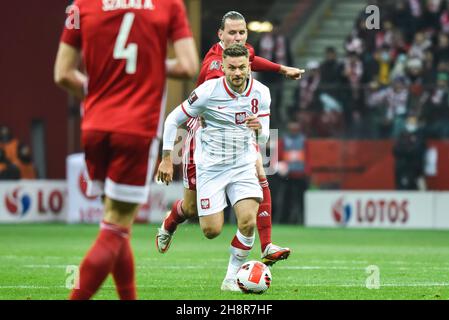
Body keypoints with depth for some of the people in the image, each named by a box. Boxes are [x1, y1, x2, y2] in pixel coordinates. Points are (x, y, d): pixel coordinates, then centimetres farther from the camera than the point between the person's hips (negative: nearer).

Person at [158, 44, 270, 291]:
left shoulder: (261, 93, -4)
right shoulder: (208, 91, -14)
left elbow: (263, 139, 2)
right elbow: (173, 120, -3)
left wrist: (260, 128, -22)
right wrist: (167, 158, -3)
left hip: (243, 166, 2)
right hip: (210, 167, -2)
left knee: (248, 221, -19)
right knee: (212, 231, -6)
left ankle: (231, 278, -1)